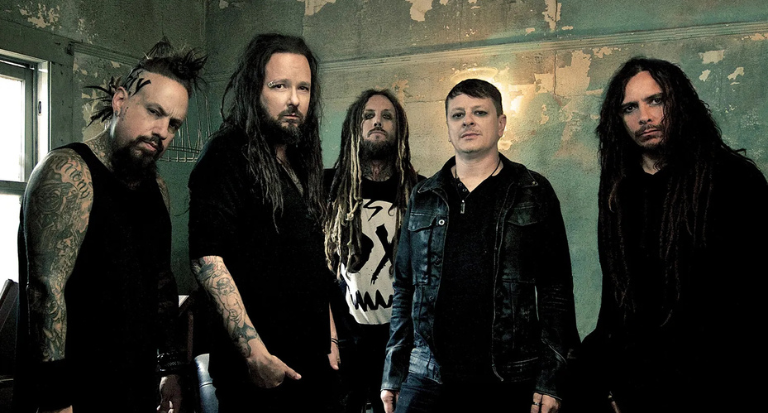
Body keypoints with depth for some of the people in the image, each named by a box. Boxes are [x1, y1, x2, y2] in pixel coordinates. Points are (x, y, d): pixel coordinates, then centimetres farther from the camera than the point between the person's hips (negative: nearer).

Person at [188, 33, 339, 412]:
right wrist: (255, 354, -23)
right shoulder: (227, 155, -9)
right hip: (258, 367, -7)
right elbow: (208, 258, -19)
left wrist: (330, 340, 17)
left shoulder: (303, 165, 14)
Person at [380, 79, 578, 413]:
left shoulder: (534, 194, 4)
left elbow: (556, 288, 1)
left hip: (512, 384, -1)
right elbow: (404, 288, 11)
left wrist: (551, 378, -5)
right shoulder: (424, 198, 10)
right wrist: (393, 374, 7)